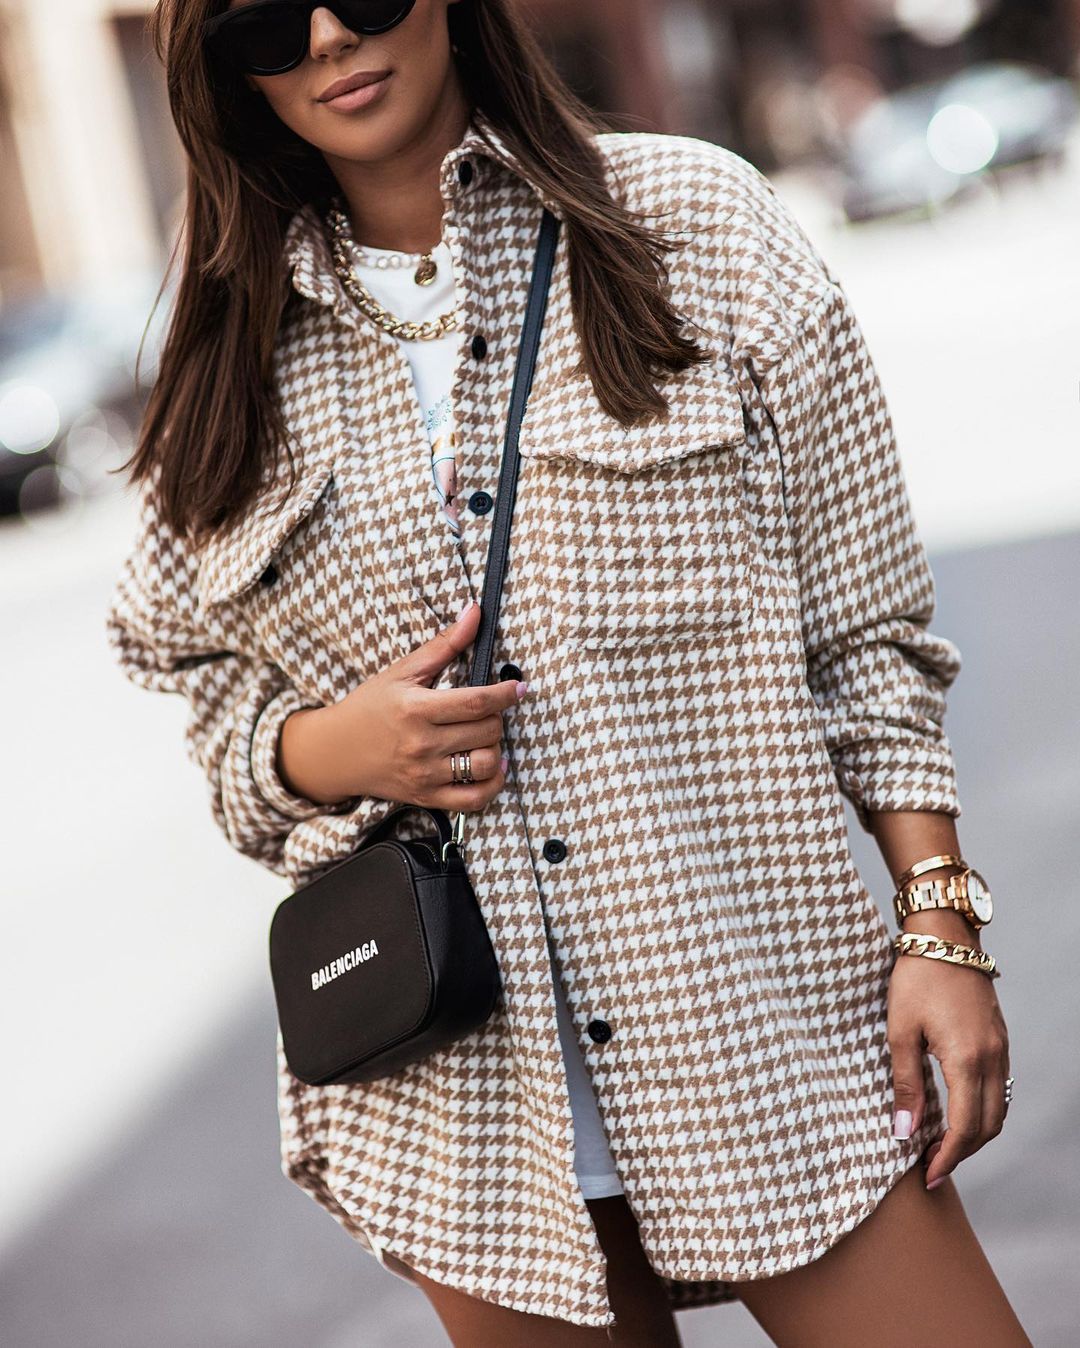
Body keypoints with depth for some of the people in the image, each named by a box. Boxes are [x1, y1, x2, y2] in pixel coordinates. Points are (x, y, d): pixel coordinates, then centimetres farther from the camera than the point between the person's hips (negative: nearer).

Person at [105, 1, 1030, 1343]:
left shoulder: (696, 217, 2)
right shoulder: (239, 354, 8)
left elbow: (865, 622, 2)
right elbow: (209, 697, 16)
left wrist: (941, 923, -4)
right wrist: (326, 750, -7)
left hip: (760, 1031, -1)